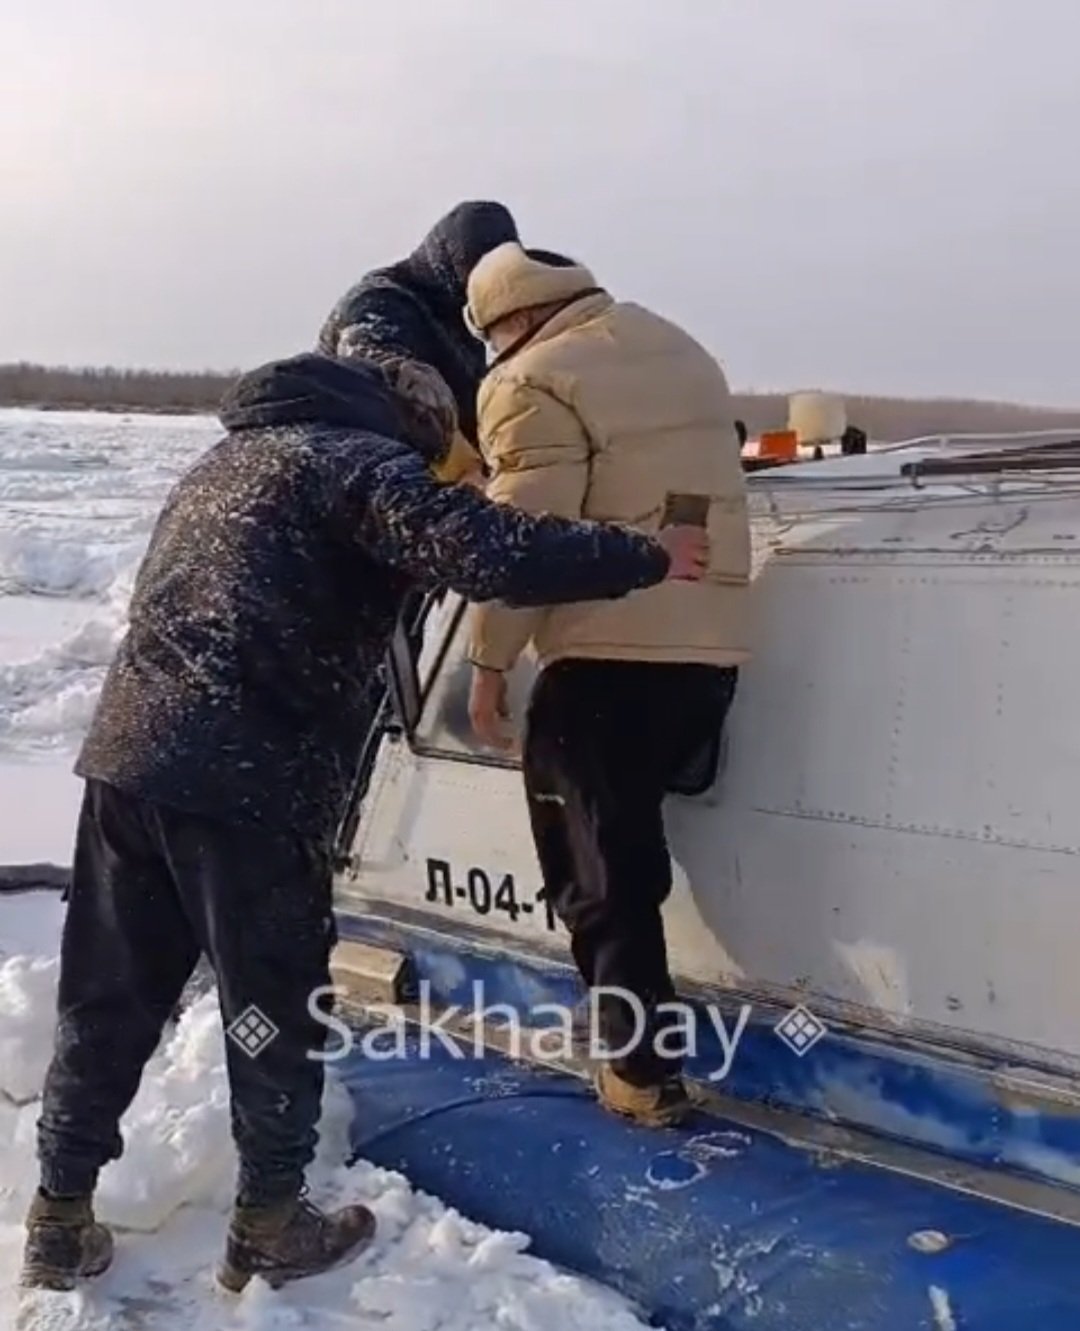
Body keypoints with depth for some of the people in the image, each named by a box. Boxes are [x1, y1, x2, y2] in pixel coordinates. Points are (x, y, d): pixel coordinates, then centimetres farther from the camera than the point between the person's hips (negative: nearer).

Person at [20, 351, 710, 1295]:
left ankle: (61, 1217, 28)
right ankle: (271, 1224, 23)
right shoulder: (359, 460, -4)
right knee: (277, 1003, 9)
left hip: (127, 755, 8)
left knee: (110, 997, 17)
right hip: (245, 779, -8)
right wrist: (647, 559, -9)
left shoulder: (233, 454, 24)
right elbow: (492, 554, -17)